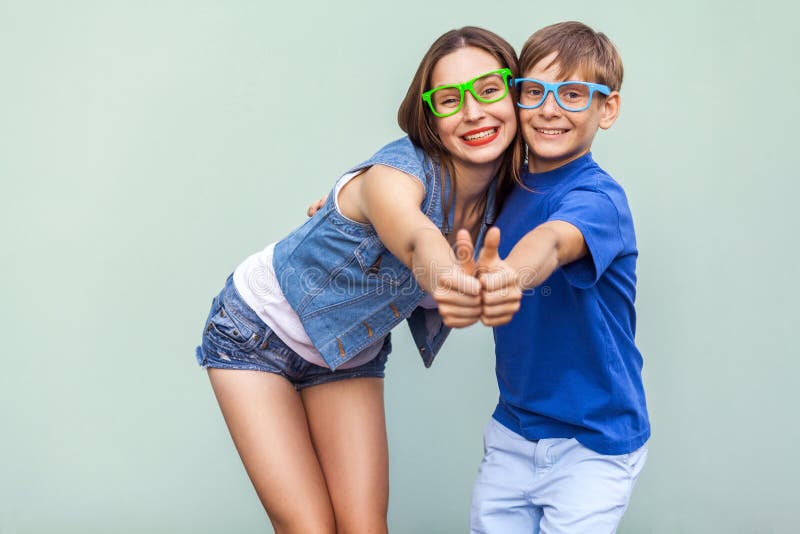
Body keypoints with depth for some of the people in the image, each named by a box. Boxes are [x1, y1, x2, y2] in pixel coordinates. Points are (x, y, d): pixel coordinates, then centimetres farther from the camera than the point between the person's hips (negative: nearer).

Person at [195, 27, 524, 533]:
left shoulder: (499, 191, -12)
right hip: (257, 334, -5)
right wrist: (441, 273, -76)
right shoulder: (399, 173, -32)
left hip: (351, 354, 5)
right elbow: (412, 236, -56)